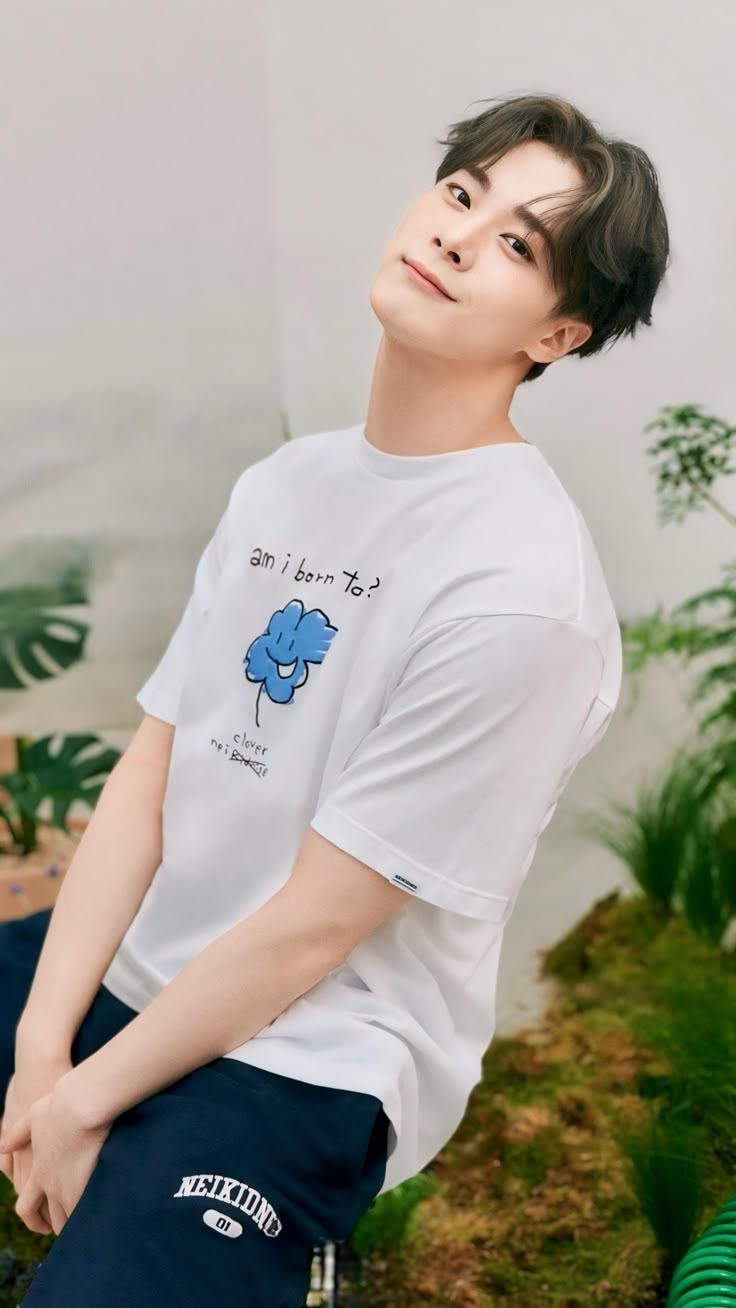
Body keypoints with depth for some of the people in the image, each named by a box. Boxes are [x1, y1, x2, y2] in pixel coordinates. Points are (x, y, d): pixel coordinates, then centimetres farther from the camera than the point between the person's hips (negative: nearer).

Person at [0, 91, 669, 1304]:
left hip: (304, 1059, -7)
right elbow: (147, 773, 0)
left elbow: (315, 924, -18)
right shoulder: (284, 479, 3)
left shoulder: (519, 588, -22)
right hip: (123, 966, 7)